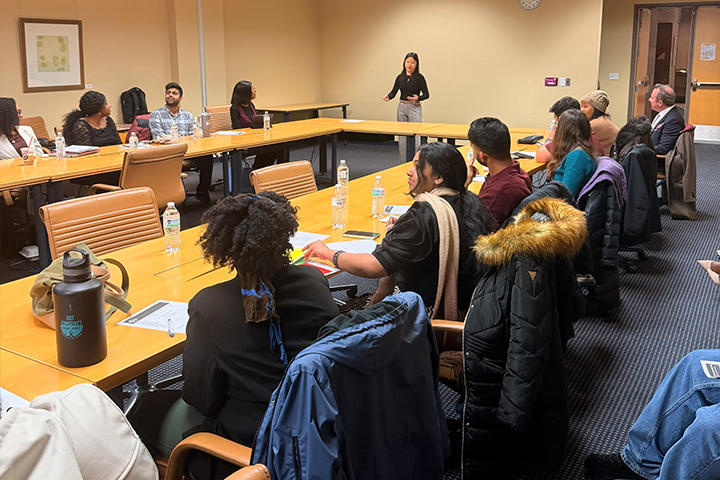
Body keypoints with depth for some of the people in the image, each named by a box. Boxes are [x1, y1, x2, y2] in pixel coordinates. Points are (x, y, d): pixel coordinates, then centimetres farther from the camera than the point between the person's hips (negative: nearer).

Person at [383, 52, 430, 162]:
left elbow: (426, 94, -6)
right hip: (402, 108, 5)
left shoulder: (419, 78, -5)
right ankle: (404, 162, 17)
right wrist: (388, 97, -15)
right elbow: (394, 92, 7)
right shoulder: (400, 77, 7)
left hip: (414, 108, -5)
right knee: (402, 136, 8)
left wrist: (418, 98, -27)